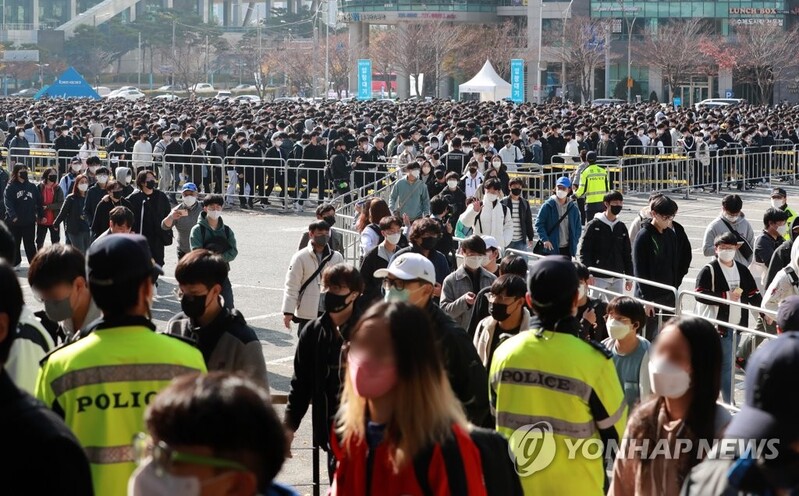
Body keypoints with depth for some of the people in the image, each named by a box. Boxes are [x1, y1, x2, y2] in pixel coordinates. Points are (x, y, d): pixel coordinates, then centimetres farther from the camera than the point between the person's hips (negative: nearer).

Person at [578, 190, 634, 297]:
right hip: (598, 278, -5)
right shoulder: (594, 225, -4)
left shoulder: (621, 227, 11)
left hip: (617, 279, 5)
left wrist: (629, 277, 13)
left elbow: (627, 253, 16)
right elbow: (583, 250, -8)